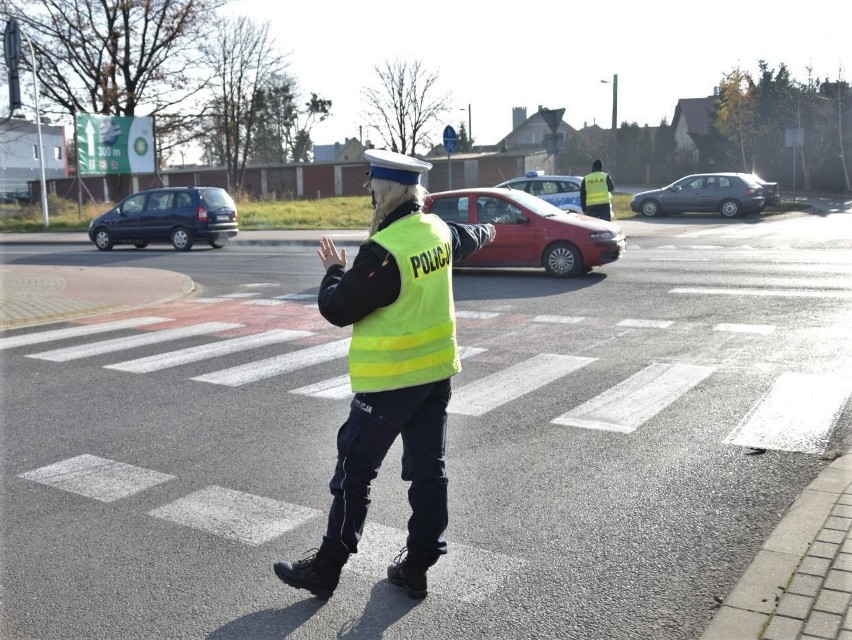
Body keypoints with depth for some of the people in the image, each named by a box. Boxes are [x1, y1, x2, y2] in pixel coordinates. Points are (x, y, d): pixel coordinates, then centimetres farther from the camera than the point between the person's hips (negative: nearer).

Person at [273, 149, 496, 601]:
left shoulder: (383, 250, -23)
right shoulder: (439, 231, 2)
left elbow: (337, 309, -16)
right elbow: (468, 239, 27)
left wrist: (333, 271, 4)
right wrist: (487, 232, 50)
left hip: (389, 380, -8)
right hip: (436, 371, 8)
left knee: (354, 473, 4)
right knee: (428, 470, 12)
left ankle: (326, 569, 15)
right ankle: (416, 568, 22)